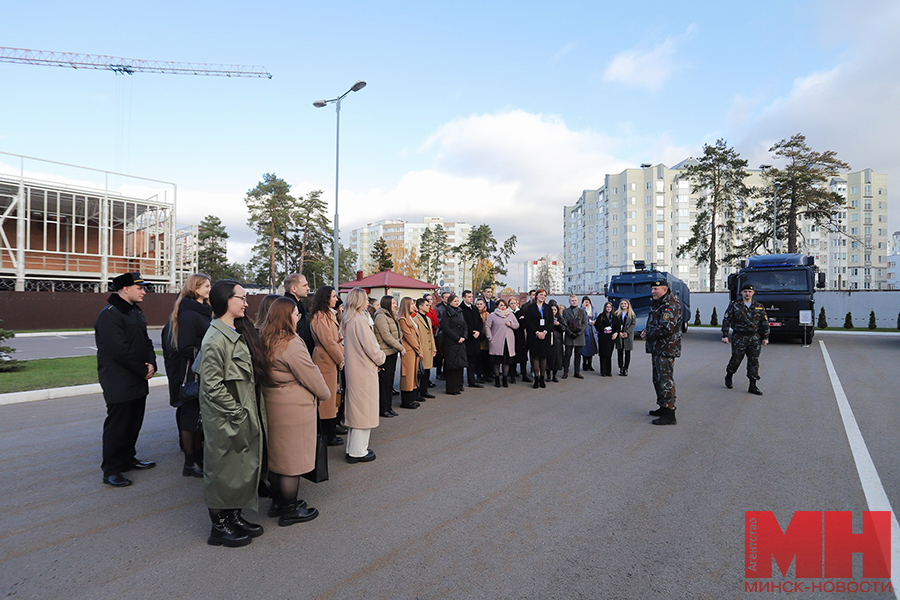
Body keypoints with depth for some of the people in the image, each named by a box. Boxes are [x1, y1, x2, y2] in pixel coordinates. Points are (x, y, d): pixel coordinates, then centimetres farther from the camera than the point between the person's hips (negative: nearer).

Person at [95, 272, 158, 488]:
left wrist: (151, 363, -2)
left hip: (138, 381, 9)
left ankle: (127, 459, 32)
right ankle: (110, 471, 8)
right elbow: (120, 350, -23)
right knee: (117, 425, -2)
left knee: (134, 421, 17)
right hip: (119, 383, -9)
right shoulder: (109, 315, -16)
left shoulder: (135, 312, 14)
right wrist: (143, 370, -15)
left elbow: (145, 340, 16)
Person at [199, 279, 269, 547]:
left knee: (244, 467, 17)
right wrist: (236, 413, -16)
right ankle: (219, 527, 21)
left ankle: (234, 516, 32)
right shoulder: (215, 339, -19)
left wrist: (251, 412, 12)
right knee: (224, 469, 6)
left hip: (246, 417, 9)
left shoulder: (240, 332, 9)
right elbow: (212, 386, -20)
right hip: (225, 420, -9)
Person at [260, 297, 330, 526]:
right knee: (292, 458, 3)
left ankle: (278, 502, 33)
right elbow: (311, 376, -17)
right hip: (293, 409, -9)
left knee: (276, 455, 19)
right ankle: (289, 511, 15)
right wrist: (325, 395, 1)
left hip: (272, 405, 9)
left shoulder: (266, 342, 5)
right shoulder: (291, 344, -22)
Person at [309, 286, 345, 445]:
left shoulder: (328, 314, 18)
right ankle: (329, 437, 5)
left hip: (332, 360, 10)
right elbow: (328, 341, -17)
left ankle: (330, 433, 21)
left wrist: (342, 356, 8)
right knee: (328, 398, -3)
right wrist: (340, 359, -11)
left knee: (331, 397, 13)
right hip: (326, 360, -10)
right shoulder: (319, 317, -14)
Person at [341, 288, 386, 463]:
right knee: (363, 409, 1)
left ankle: (352, 448, 26)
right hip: (364, 371, -9)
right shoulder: (359, 320, -19)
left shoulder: (346, 321, 9)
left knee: (355, 408, 17)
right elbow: (370, 347, -19)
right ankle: (358, 452, 9)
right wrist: (381, 358, 0)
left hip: (353, 369, 9)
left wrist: (377, 357, 15)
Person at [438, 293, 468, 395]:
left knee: (460, 365, 8)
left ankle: (458, 386, 17)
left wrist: (463, 337, -2)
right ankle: (451, 389, 3)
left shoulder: (460, 312, 15)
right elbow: (446, 328, -14)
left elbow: (465, 326, 15)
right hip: (450, 343, -7)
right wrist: (457, 338, -14)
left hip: (460, 342, 7)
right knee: (451, 365, -4)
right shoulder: (446, 313, -6)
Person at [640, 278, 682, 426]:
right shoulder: (658, 304, 16)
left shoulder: (670, 306, -18)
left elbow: (666, 329, -27)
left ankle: (669, 414, -4)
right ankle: (663, 407, 32)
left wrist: (648, 335, -15)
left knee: (665, 380, -8)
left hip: (666, 350, -11)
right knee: (658, 379, 19)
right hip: (657, 349, 11)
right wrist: (646, 330, 7)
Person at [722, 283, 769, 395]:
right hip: (739, 338, -2)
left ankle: (753, 386, 4)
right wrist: (725, 335, -7)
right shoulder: (734, 306, -1)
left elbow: (765, 323, 12)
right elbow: (726, 320, -1)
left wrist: (765, 337, 6)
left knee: (754, 361, 0)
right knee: (736, 359, 3)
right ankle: (728, 377, 29)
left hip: (755, 338, 2)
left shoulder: (759, 307, 7)